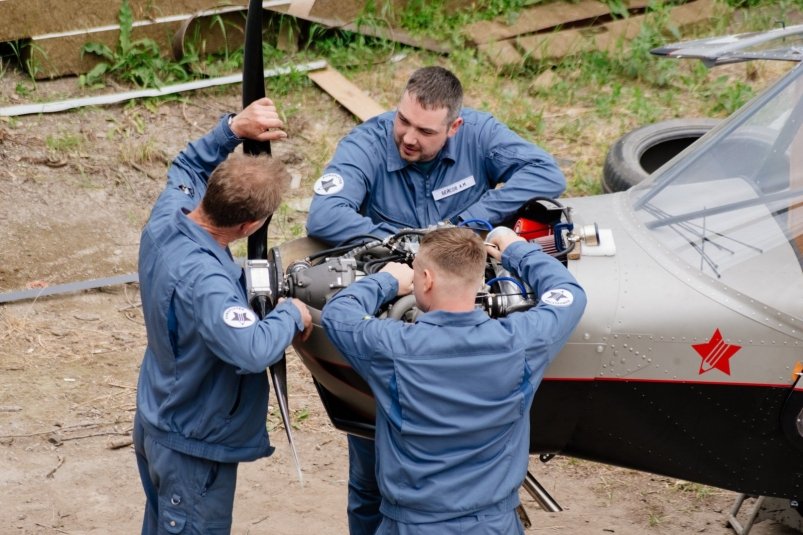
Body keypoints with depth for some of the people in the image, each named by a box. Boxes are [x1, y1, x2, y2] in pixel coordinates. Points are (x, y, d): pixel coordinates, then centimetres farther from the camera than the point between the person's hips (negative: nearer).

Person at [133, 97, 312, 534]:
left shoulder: (165, 219, -12)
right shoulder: (203, 280, -38)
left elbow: (187, 167, 10)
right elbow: (253, 350, -49)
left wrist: (233, 128, -4)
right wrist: (291, 314, -29)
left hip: (158, 423, 9)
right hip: (194, 447, -9)